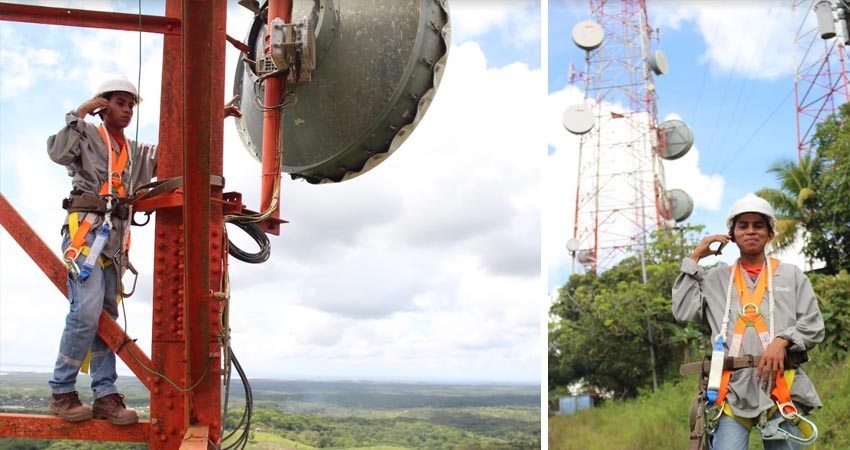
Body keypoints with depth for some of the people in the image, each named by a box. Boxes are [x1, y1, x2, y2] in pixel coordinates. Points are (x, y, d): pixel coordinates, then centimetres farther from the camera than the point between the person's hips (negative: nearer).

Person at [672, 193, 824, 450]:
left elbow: (813, 325, 10)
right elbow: (683, 311, 4)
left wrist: (782, 341, -10)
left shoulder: (791, 275, 16)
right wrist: (694, 259, 8)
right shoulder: (716, 279, 17)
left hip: (781, 388, 1)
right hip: (732, 390, 0)